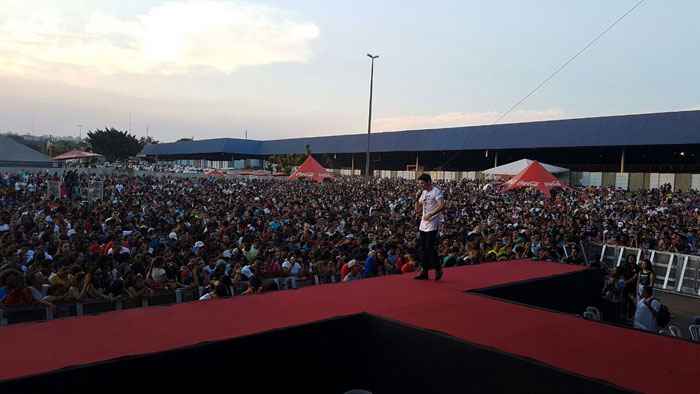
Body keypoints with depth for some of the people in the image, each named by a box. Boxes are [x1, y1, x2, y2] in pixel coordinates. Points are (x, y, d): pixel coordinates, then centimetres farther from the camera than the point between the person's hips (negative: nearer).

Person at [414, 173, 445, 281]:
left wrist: (430, 214, -26)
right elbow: (417, 209, 18)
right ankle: (424, 271, 14)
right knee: (423, 248, 8)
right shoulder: (423, 193, 15)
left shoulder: (436, 192, -9)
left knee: (430, 248, -9)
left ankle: (438, 269, 7)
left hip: (432, 224, -8)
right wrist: (417, 198, 3)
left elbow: (442, 205, -22)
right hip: (423, 225, 8)